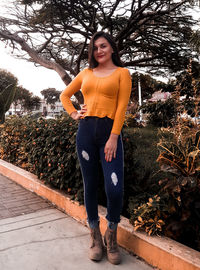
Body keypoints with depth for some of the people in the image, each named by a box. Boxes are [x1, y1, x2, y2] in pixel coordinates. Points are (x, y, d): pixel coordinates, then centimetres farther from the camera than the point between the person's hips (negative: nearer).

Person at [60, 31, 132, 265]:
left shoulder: (121, 73, 7)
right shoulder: (86, 73, 16)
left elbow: (122, 106, -3)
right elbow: (65, 95, 26)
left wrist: (114, 138, -12)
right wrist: (73, 114, 9)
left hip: (109, 131, -3)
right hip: (86, 131, 3)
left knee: (114, 189, -11)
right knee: (90, 186, 7)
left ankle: (112, 236, 16)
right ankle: (95, 237, 24)